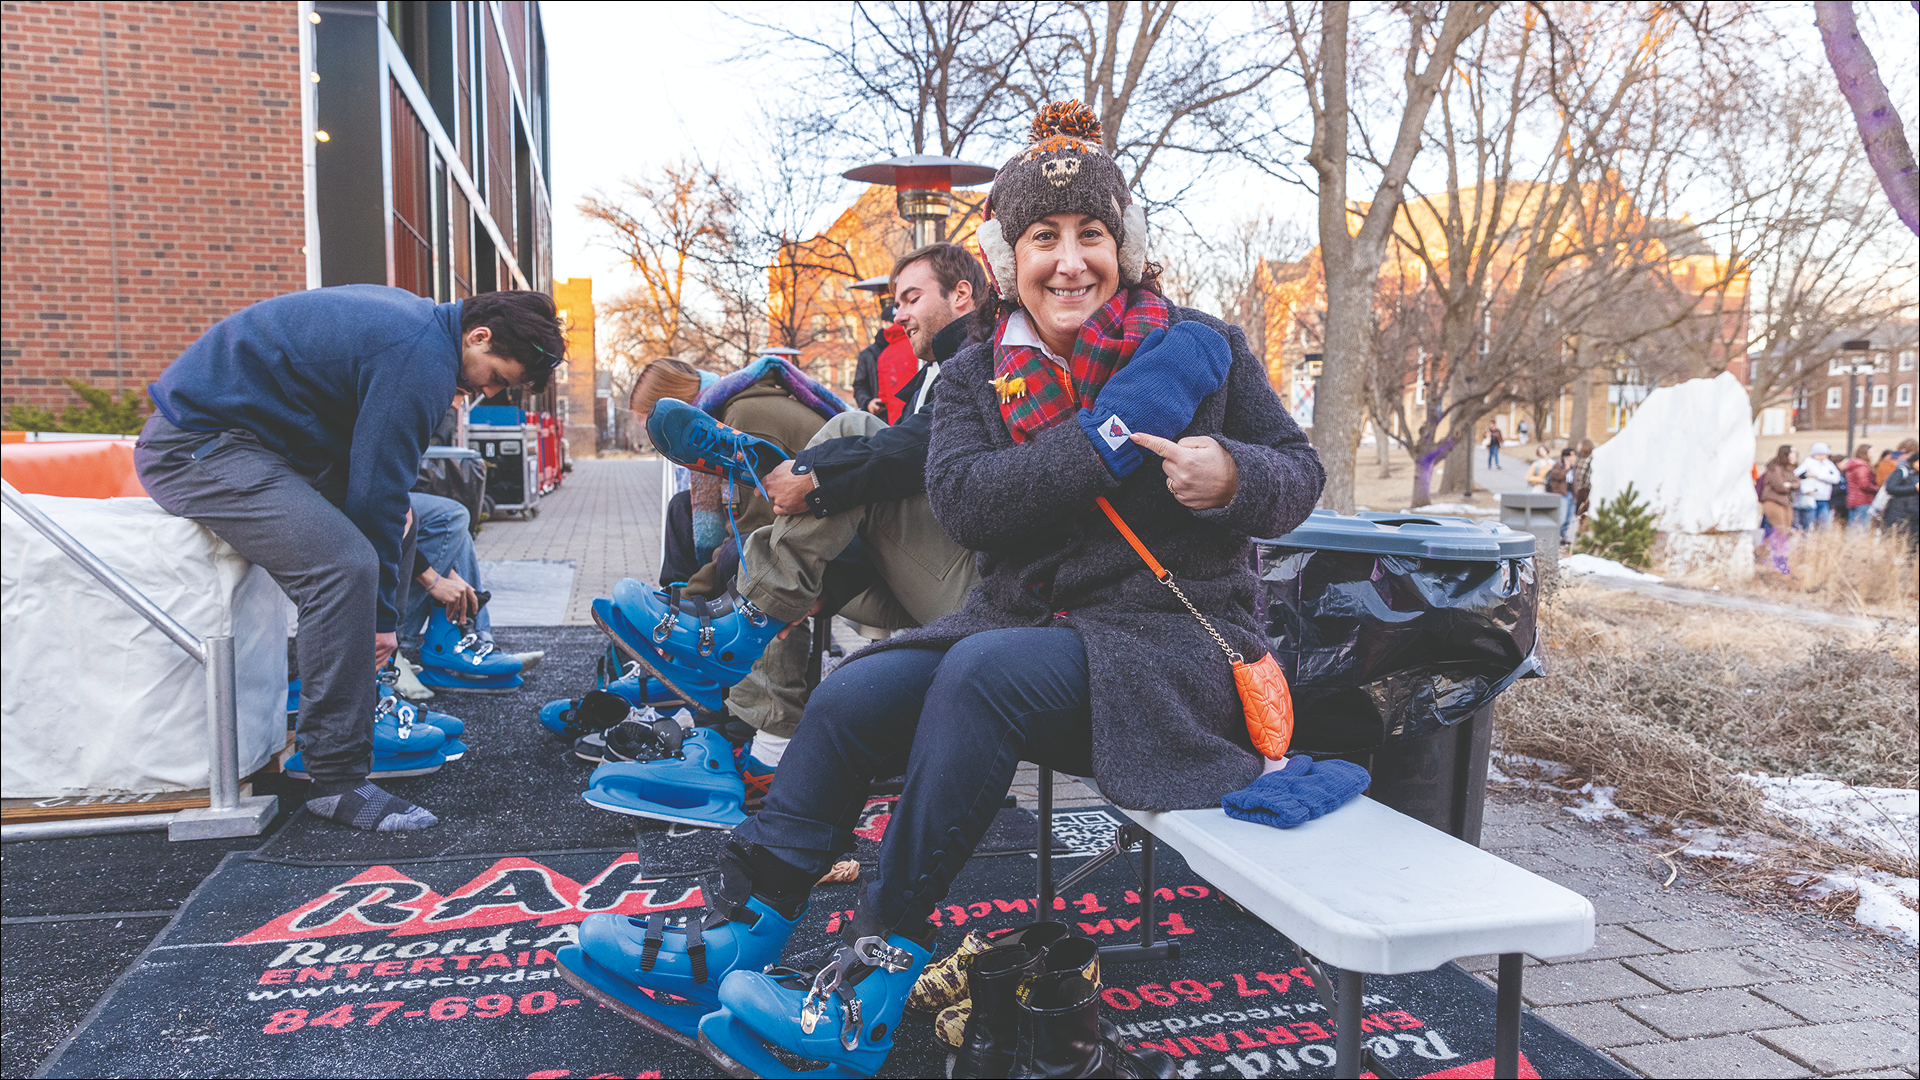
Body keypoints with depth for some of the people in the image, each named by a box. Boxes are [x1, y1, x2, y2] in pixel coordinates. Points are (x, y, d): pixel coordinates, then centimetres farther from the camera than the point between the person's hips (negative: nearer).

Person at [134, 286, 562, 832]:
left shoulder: (414, 317, 11)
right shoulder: (422, 359, -21)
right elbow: (377, 492, -19)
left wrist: (392, 494, 12)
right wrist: (383, 615, -11)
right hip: (195, 446, -11)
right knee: (345, 566, -29)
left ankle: (361, 699, 20)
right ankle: (337, 780, -21)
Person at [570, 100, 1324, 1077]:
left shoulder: (1199, 348, 2)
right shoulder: (977, 375, 8)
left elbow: (1301, 474, 5)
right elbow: (961, 501, -11)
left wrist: (1235, 475, -19)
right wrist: (1109, 435, -19)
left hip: (1170, 641, -4)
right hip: (1024, 622, 4)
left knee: (984, 671, -32)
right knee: (851, 697, -18)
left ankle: (873, 987, -26)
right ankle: (733, 944, -9)